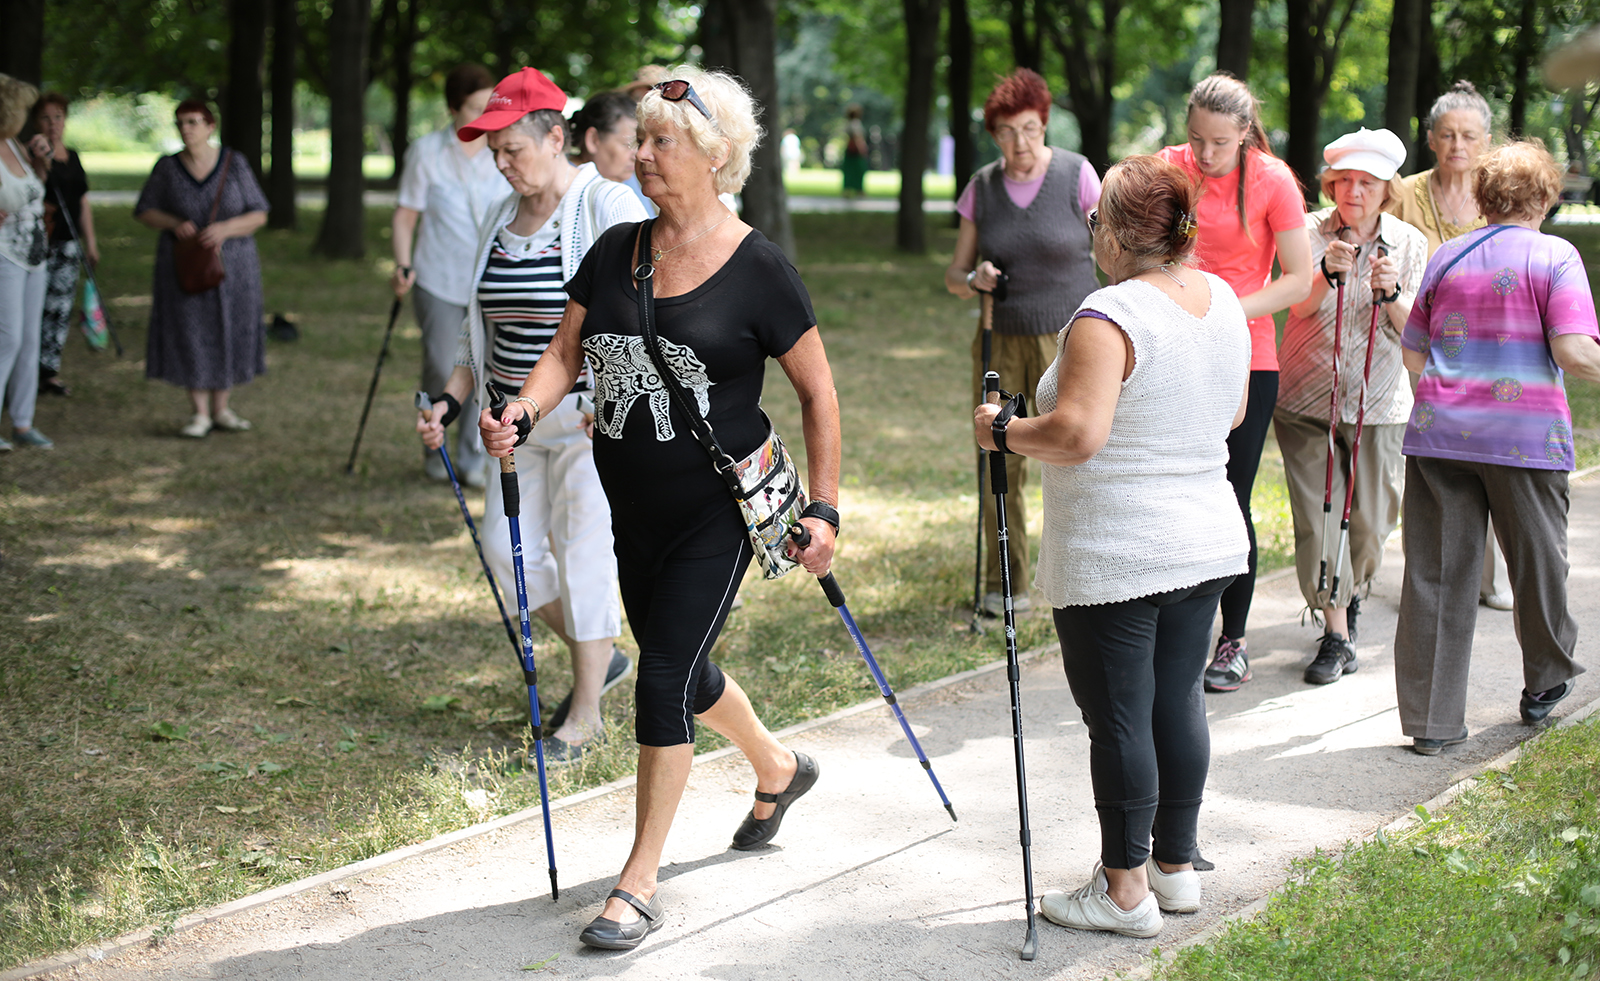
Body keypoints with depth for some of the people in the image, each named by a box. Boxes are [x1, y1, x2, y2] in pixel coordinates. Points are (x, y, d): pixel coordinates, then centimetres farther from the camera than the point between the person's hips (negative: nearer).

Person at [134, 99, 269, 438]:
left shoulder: (234, 165, -7)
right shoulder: (167, 168, -5)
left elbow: (258, 215, -5)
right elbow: (144, 212, 4)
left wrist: (226, 228, -23)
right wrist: (174, 224, -15)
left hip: (232, 266, 0)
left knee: (228, 333, 5)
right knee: (190, 336, -1)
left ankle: (221, 409, 18)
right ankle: (199, 413, 7)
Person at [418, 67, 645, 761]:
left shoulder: (609, 208, -13)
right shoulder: (500, 218, 10)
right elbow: (481, 323, 17)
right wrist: (450, 400, 6)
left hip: (595, 417, -8)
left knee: (583, 559, -4)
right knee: (507, 547, 7)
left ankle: (585, 717, 10)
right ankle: (600, 658, 29)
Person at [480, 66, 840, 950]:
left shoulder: (757, 269, -11)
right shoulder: (614, 253, 3)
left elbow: (817, 393, -5)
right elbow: (564, 355, 6)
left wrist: (824, 509, -8)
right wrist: (520, 413, -15)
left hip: (718, 510, -6)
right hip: (633, 507, 6)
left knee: (663, 678, -10)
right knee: (678, 668, 19)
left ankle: (639, 884, 1)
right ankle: (777, 768, 48)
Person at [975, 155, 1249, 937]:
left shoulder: (1108, 317, -19)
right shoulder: (1223, 301, 6)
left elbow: (1077, 433, -26)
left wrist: (1004, 432, -10)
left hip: (1113, 558, -8)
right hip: (1206, 543, 8)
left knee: (1119, 718, 1)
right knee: (1178, 702, 15)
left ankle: (1124, 890, 9)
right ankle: (1176, 865, 26)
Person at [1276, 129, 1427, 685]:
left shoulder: (1408, 244, 0)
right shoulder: (1311, 233, -4)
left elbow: (1413, 330, -4)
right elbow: (1301, 308, -14)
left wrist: (1391, 292, -23)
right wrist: (1328, 271, -31)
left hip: (1377, 403, 1)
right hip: (1306, 398, -1)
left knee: (1371, 519, 6)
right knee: (1318, 514, -7)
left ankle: (1350, 591, 37)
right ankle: (1336, 631, -2)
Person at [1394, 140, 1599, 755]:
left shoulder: (1446, 257, 10)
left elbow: (1413, 356, 13)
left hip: (1440, 429, 3)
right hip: (1527, 434, -3)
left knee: (1436, 573, 4)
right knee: (1537, 563, 18)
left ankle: (1431, 721, 4)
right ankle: (1545, 685, 36)